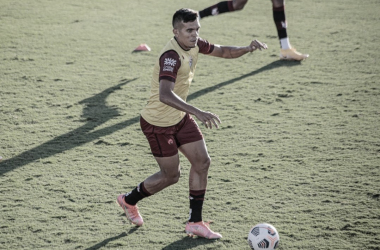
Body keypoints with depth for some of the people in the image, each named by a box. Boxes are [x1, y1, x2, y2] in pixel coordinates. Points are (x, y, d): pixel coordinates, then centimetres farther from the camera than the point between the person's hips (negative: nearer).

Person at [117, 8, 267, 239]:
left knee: (202, 162, 3)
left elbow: (223, 52, 10)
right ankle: (129, 200, 29)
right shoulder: (171, 56, -32)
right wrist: (198, 113, -55)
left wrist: (247, 49, -11)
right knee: (171, 175, 3)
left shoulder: (194, 44, -4)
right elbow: (165, 95, -45)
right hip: (158, 123, -8)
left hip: (180, 117, 8)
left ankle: (195, 222, 13)